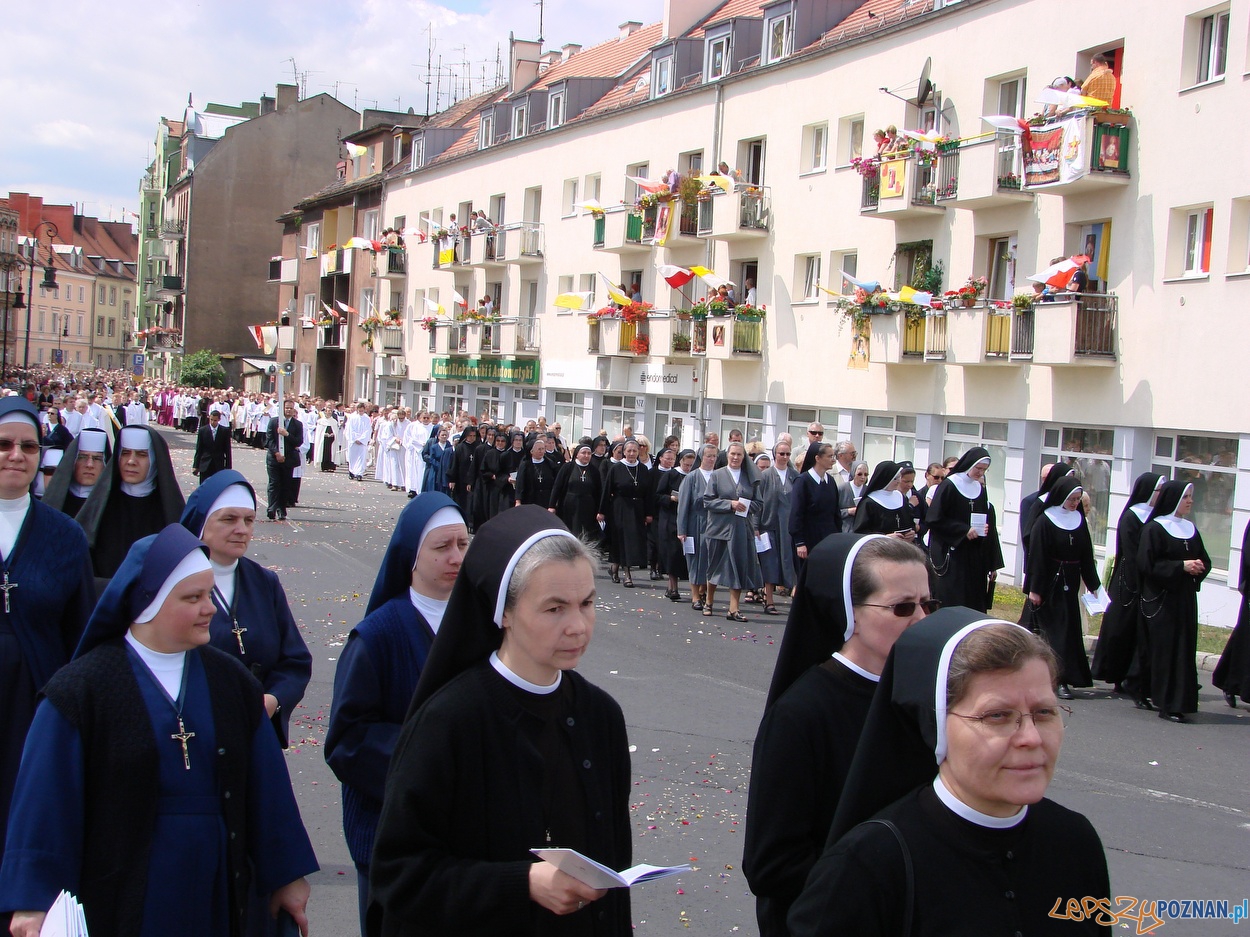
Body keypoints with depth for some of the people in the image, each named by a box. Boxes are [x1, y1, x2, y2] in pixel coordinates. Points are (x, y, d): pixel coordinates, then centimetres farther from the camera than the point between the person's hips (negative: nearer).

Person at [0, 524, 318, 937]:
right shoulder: (82, 689, -7)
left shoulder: (230, 682, 5)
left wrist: (287, 876, 9)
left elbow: (266, 788, 7)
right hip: (120, 899, -3)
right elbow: (47, 798, -10)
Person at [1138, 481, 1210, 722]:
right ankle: (1168, 704, -3)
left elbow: (1204, 560, 16)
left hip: (1185, 598, 6)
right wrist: (1180, 566, -17)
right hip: (1161, 599, -6)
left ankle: (1180, 701, 10)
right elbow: (1147, 564, -13)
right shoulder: (1154, 529, -7)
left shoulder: (1190, 529, 13)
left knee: (1185, 648, 4)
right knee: (1166, 650, -6)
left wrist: (1199, 566, -7)